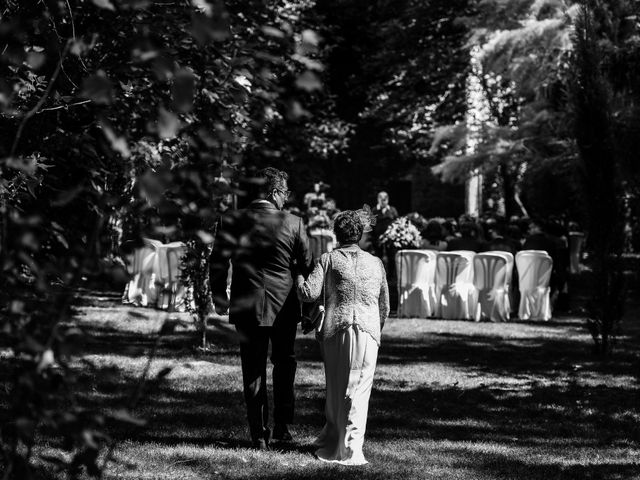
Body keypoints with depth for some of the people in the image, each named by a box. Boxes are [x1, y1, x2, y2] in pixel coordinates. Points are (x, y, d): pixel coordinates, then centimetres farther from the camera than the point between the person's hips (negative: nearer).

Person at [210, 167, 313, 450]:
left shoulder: (232, 223, -7)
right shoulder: (293, 224, -10)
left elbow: (218, 262, -3)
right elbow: (307, 266, -3)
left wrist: (219, 296, 11)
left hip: (246, 307, 1)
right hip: (284, 305, -1)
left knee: (253, 370, 10)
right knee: (284, 363, 19)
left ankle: (259, 434, 10)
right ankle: (282, 426, 16)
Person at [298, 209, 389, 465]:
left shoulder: (329, 259, 6)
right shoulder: (375, 263, 14)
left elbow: (309, 293, -5)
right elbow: (385, 306, 17)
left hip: (335, 329, -1)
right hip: (368, 330, 1)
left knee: (335, 389, 10)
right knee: (358, 390, 3)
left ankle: (333, 442, 19)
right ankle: (350, 449, 0)